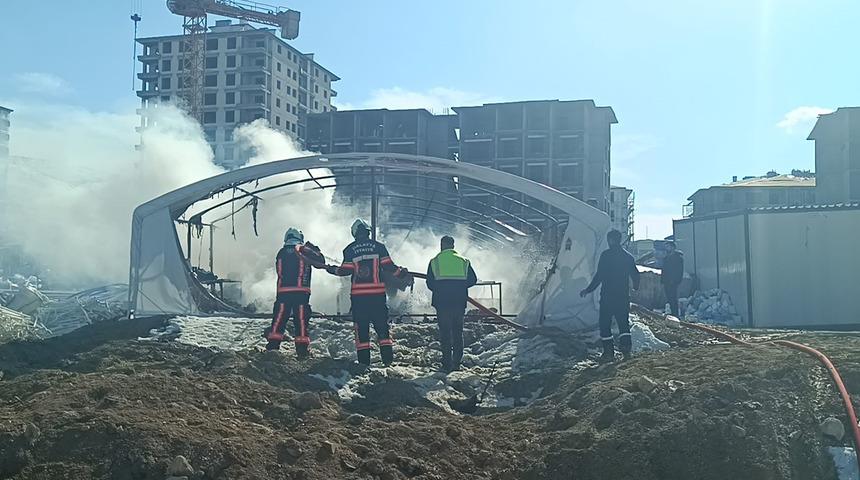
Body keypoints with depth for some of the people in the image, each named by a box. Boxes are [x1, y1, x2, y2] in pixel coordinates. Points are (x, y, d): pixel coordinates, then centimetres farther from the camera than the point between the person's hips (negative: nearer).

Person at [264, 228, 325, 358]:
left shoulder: (281, 253, 10)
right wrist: (314, 250, 19)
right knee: (301, 319, 0)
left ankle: (273, 344, -1)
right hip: (301, 292, -2)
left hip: (283, 292, 2)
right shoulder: (304, 251, 1)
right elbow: (320, 263, 7)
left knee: (279, 318, 4)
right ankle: (302, 349, -1)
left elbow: (279, 271, 18)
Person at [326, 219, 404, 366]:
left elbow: (345, 271, -1)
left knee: (361, 326, 5)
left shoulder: (350, 249, 2)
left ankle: (364, 360, 2)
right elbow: (388, 266, -2)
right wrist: (401, 273, 15)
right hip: (378, 293, 0)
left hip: (358, 295, 0)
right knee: (382, 325, 6)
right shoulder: (378, 246, 2)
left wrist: (331, 269, 17)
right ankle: (388, 358, -1)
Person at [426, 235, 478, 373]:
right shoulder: (463, 261, 6)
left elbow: (430, 283, 0)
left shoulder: (434, 261, 2)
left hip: (441, 302, -1)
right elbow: (473, 279, 4)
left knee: (445, 333, 4)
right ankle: (456, 362, 9)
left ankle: (447, 364, 0)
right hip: (459, 302, 1)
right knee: (458, 332, 11)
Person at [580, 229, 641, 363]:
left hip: (608, 296, -5)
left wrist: (588, 290, -5)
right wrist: (635, 286, 36)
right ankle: (626, 348, -2)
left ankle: (609, 352, 0)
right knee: (623, 322, 13)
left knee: (605, 324, 4)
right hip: (623, 296, 5)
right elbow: (635, 275, 15)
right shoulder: (628, 256, 8)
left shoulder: (606, 255, -10)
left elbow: (599, 276, -14)